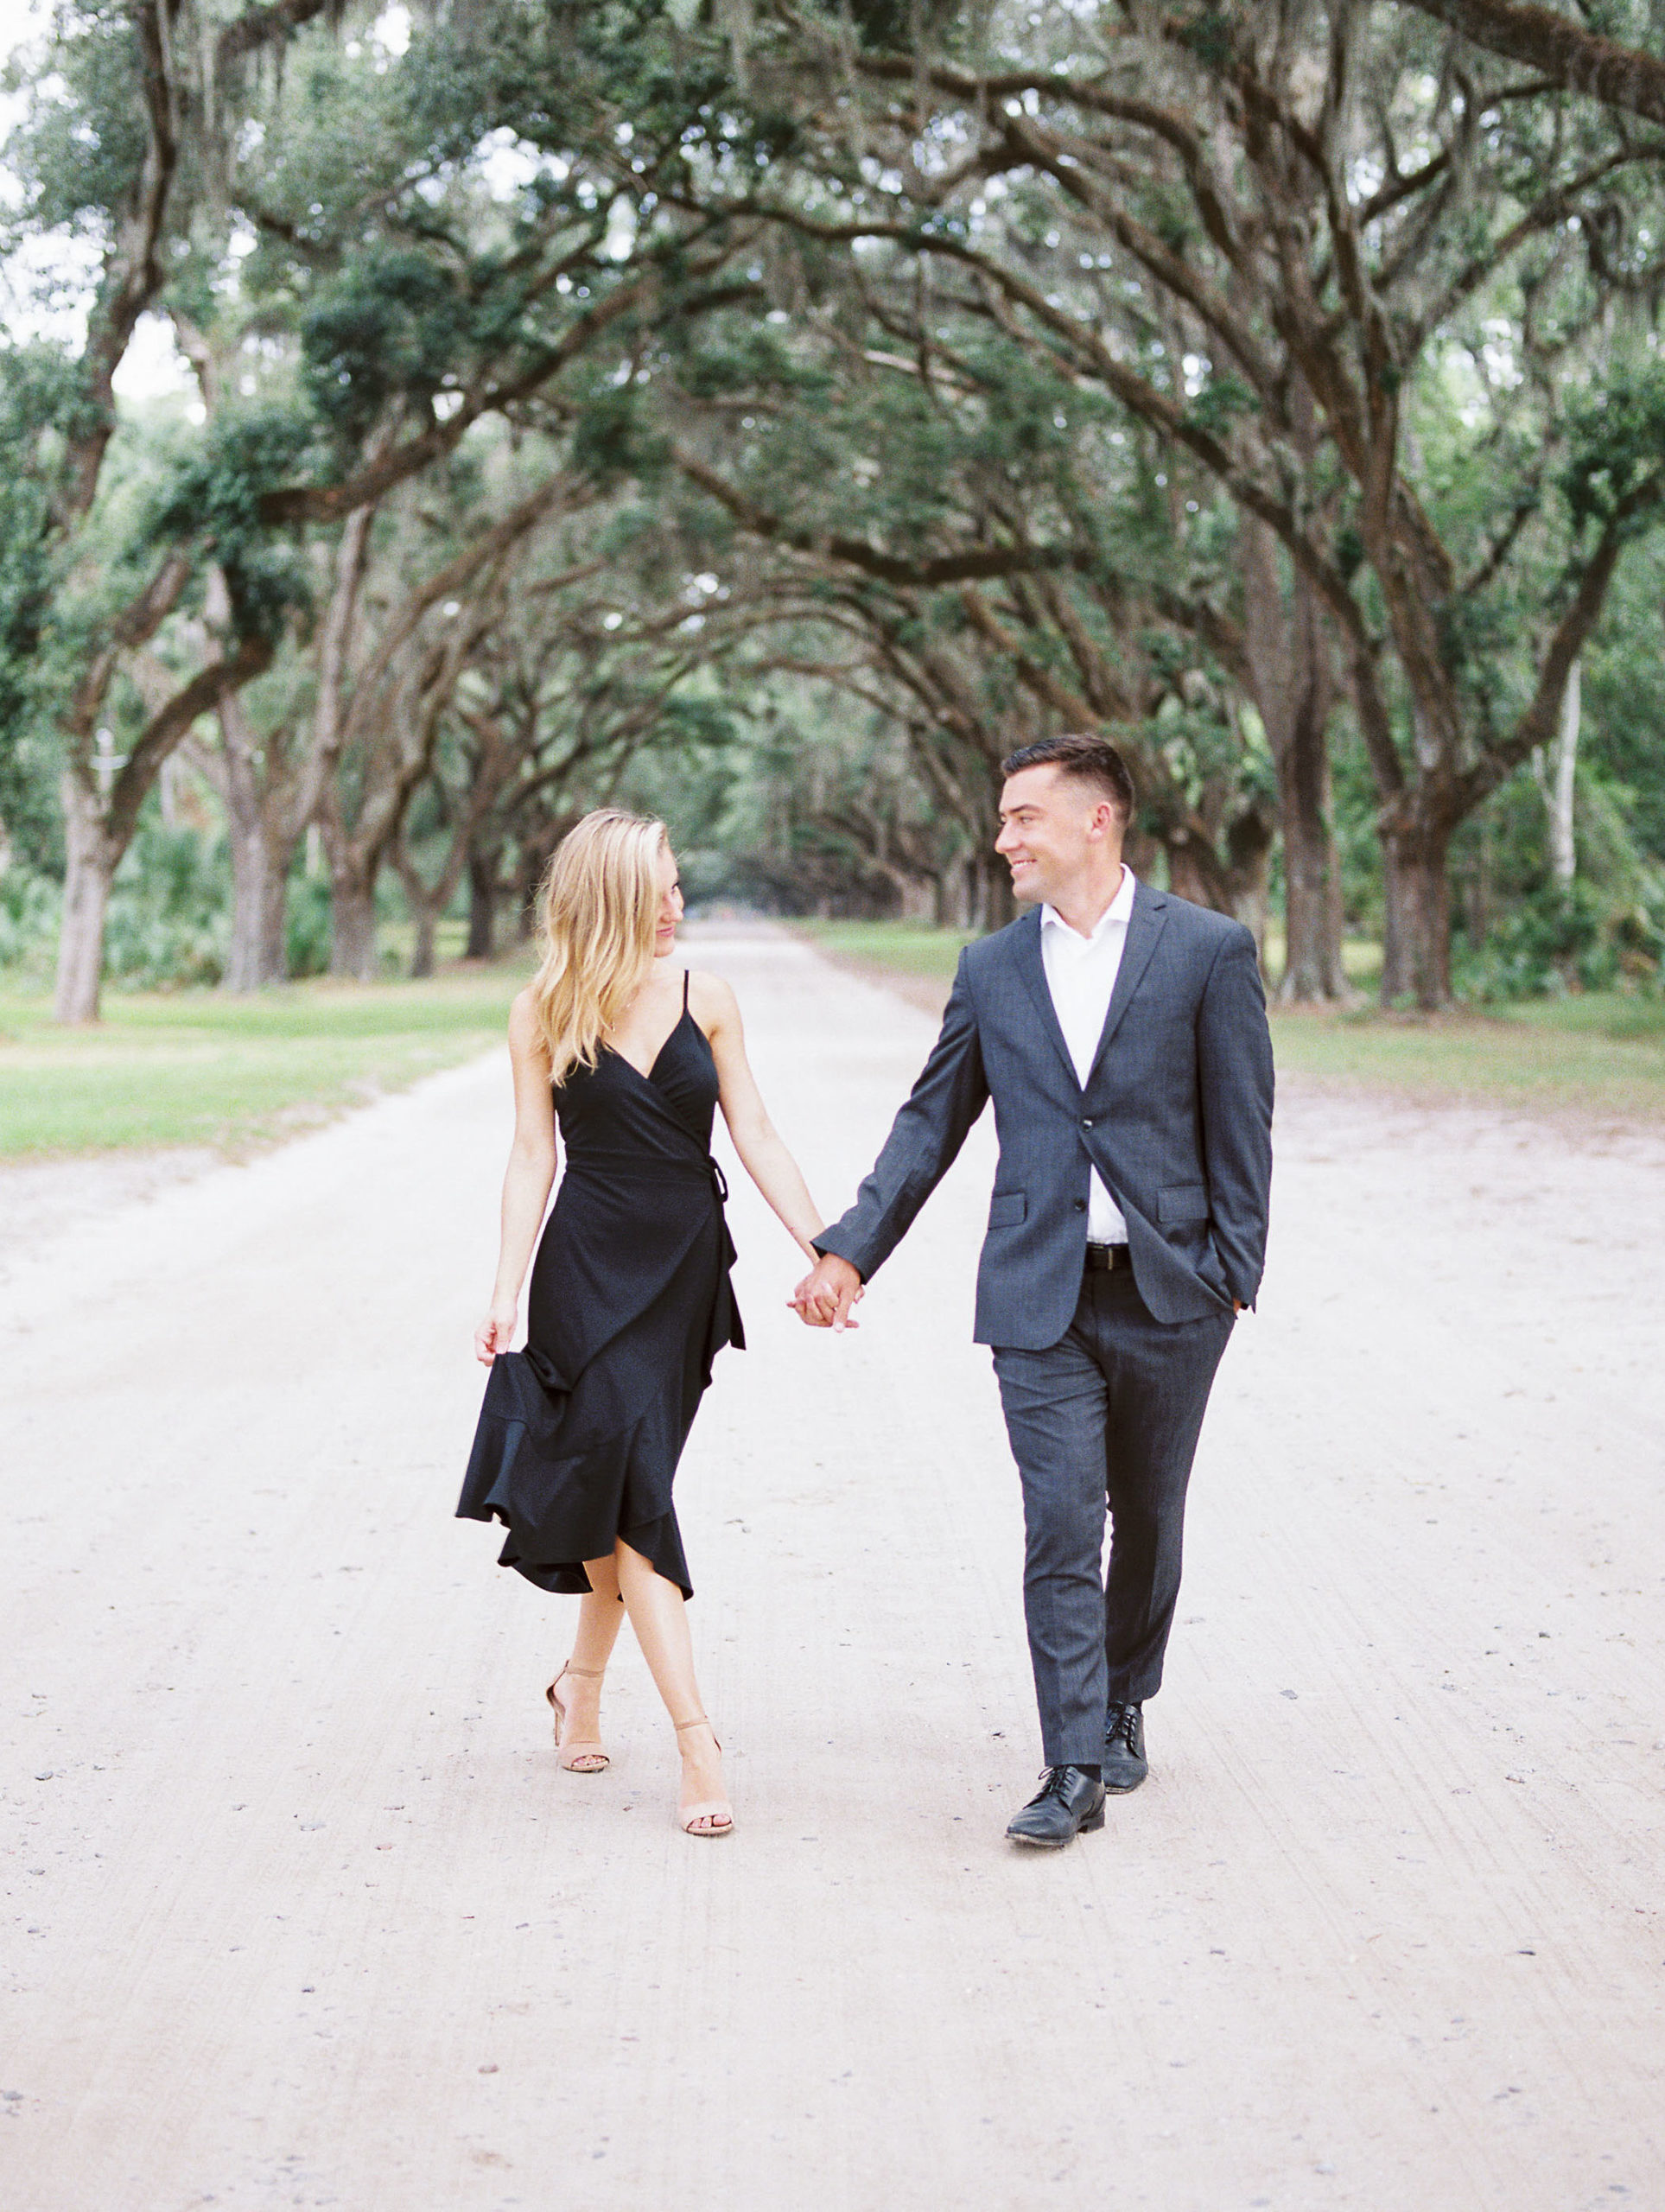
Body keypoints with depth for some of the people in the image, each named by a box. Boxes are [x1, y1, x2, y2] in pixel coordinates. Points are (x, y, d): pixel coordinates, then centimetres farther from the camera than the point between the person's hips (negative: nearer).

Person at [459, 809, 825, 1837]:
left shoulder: (705, 999, 4)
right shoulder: (543, 1012, -1)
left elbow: (756, 1136, 4)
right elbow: (534, 1154, -1)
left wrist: (826, 1251, -1)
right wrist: (508, 1290, -8)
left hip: (686, 1268, 3)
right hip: (588, 1264, -3)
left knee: (626, 1489, 8)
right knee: (633, 1489, -11)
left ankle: (584, 1678, 32)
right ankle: (696, 1738, -13)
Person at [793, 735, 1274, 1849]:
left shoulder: (1209, 950, -2)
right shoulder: (992, 970, 7)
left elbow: (1242, 1123, -1)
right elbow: (930, 1125, 11)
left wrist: (1232, 1273, -4)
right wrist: (850, 1251, 3)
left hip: (1167, 1293, -1)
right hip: (1040, 1298, 1)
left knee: (1148, 1521, 13)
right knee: (1061, 1526, -5)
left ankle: (1123, 1704, 35)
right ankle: (1075, 1769, -2)